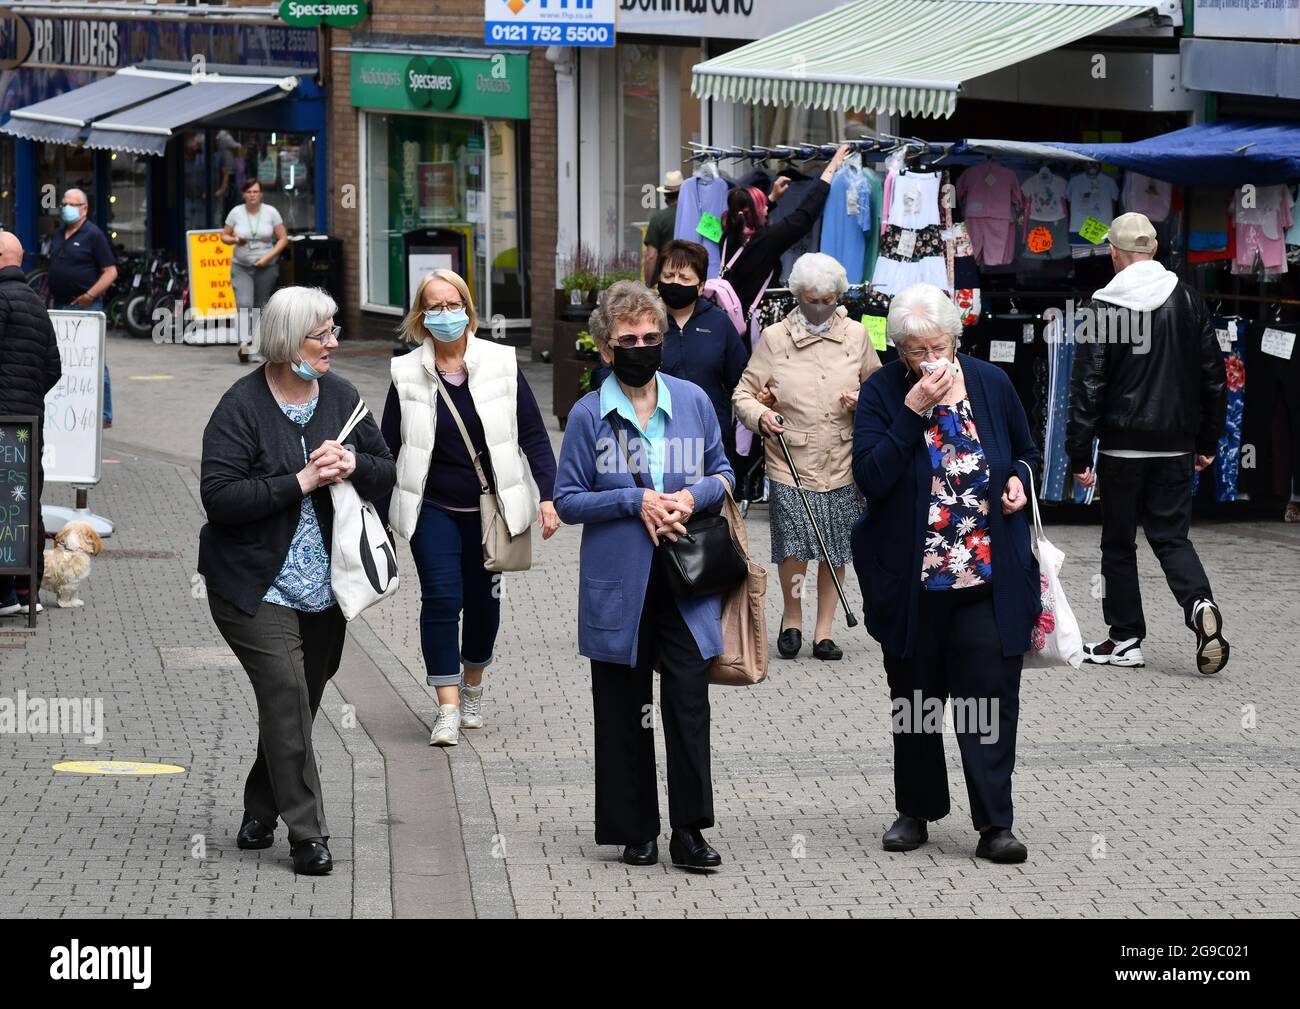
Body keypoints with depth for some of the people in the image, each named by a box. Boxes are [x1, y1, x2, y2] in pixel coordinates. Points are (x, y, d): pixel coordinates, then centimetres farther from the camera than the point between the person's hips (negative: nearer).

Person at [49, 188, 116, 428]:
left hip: (85, 307, -8)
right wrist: (48, 296, 12)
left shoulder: (93, 235, -5)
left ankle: (104, 416, -2)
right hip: (60, 307, 8)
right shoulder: (57, 235, 17)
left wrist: (90, 295, -18)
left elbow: (110, 271, -9)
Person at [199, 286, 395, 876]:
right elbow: (218, 496, -20)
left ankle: (259, 812, 29)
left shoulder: (340, 396, 5)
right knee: (287, 698, -14)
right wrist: (300, 482, -23)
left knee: (299, 705, 11)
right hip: (258, 586, -6)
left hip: (325, 585, 6)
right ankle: (307, 835, -9)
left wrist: (354, 464, -12)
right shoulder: (242, 407, -12)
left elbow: (387, 474, 11)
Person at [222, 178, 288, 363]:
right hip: (241, 267, 0)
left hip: (266, 267, 1)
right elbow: (224, 236, 9)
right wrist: (235, 240, -14)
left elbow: (283, 239, 0)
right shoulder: (236, 213, 1)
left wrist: (269, 257, -13)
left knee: (261, 307, 5)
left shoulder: (271, 212, -1)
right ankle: (245, 342, -28)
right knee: (244, 304, -18)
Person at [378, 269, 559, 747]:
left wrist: (547, 496, -6)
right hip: (433, 510, -1)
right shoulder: (408, 375, -3)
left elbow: (533, 435, 1)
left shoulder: (501, 365, -3)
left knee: (483, 599, 9)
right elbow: (389, 448, 4)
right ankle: (448, 709, -9)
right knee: (442, 598, -12)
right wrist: (381, 516, 4)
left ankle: (472, 689, 32)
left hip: (489, 509, 1)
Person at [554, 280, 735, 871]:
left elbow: (723, 472, 13)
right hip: (618, 584, -1)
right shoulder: (588, 415, -3)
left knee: (690, 702, -5)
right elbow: (567, 500, -2)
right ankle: (636, 832, 16)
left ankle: (689, 831, 3)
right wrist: (636, 501, -14)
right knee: (624, 711, 6)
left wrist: (695, 496, -9)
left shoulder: (693, 401, 3)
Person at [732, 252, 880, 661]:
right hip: (790, 462, -2)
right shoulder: (774, 338, 1)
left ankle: (824, 630, 20)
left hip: (842, 463, 2)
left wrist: (863, 402, -5)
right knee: (794, 547, -12)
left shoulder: (855, 335, 6)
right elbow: (744, 393, 5)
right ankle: (792, 618, 15)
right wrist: (759, 414, -16)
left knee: (835, 550, 6)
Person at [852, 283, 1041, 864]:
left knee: (990, 695, -5)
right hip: (909, 577, 0)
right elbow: (870, 477, -18)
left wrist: (1019, 479, -4)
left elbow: (1027, 451, 18)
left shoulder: (991, 384, 2)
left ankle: (994, 823, -2)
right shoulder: (881, 393, -6)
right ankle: (916, 810, 26)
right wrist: (915, 410, -22)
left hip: (989, 576, 1)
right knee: (914, 699, 11)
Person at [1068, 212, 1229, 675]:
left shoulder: (1104, 306, -9)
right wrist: (1208, 441, 15)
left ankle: (1126, 639, 12)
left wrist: (1079, 453, -7)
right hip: (1176, 444, 3)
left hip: (1122, 445, -3)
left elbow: (1087, 385, -11)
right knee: (1171, 534, 10)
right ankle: (1200, 604, -17)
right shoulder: (1189, 300, 3)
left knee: (1119, 541, 9)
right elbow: (1213, 375, 7)